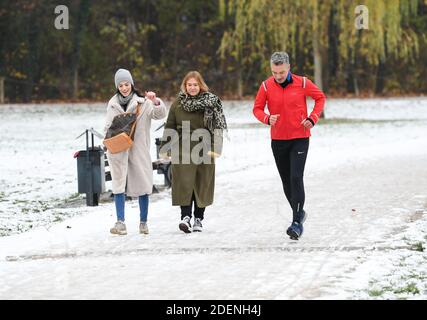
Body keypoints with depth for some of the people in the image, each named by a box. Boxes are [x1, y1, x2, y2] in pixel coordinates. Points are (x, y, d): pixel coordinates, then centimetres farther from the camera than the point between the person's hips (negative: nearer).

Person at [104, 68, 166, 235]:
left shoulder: (142, 101, 1)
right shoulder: (113, 103, 10)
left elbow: (160, 114, -10)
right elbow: (108, 126, 14)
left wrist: (155, 101, -29)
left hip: (138, 148, -1)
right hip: (118, 150, 1)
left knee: (142, 184, 2)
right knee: (119, 184, -5)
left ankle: (143, 222, 11)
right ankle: (120, 222, -7)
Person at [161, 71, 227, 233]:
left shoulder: (211, 102, 1)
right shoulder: (178, 103, 6)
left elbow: (218, 126, -2)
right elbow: (170, 126, 12)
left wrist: (215, 148, -12)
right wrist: (165, 147, 8)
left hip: (204, 150, 0)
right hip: (183, 150, 0)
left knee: (202, 184, 5)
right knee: (184, 182, -10)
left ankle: (198, 218, 14)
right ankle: (185, 216, -13)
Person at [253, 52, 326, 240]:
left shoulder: (302, 83, -7)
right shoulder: (266, 86, -4)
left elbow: (320, 97, 7)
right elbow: (257, 108, 5)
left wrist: (313, 118, -6)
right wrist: (267, 118, -17)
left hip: (300, 139, -3)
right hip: (278, 140, 3)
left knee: (296, 178, -15)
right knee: (286, 181, 11)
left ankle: (297, 222, -15)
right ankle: (298, 213, 32)